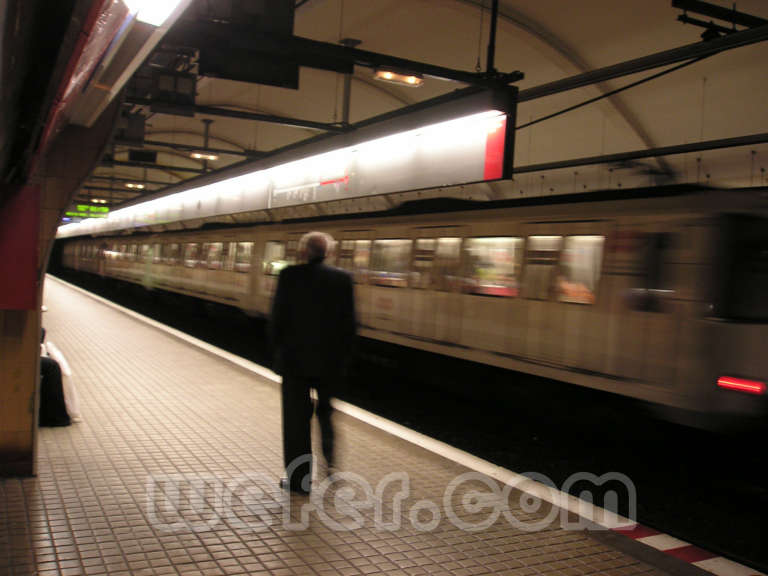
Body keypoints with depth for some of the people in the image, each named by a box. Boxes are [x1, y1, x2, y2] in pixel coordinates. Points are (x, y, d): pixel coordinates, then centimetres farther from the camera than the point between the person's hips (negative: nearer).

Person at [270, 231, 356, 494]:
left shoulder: (290, 276, -9)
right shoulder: (342, 278, -2)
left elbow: (277, 318, -7)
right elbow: (349, 323, -1)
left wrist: (278, 352, 6)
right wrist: (344, 358, 8)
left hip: (295, 358, -2)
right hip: (330, 360, 2)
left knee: (296, 418, 7)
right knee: (326, 409, 25)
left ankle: (299, 478, 12)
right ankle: (331, 459, 18)